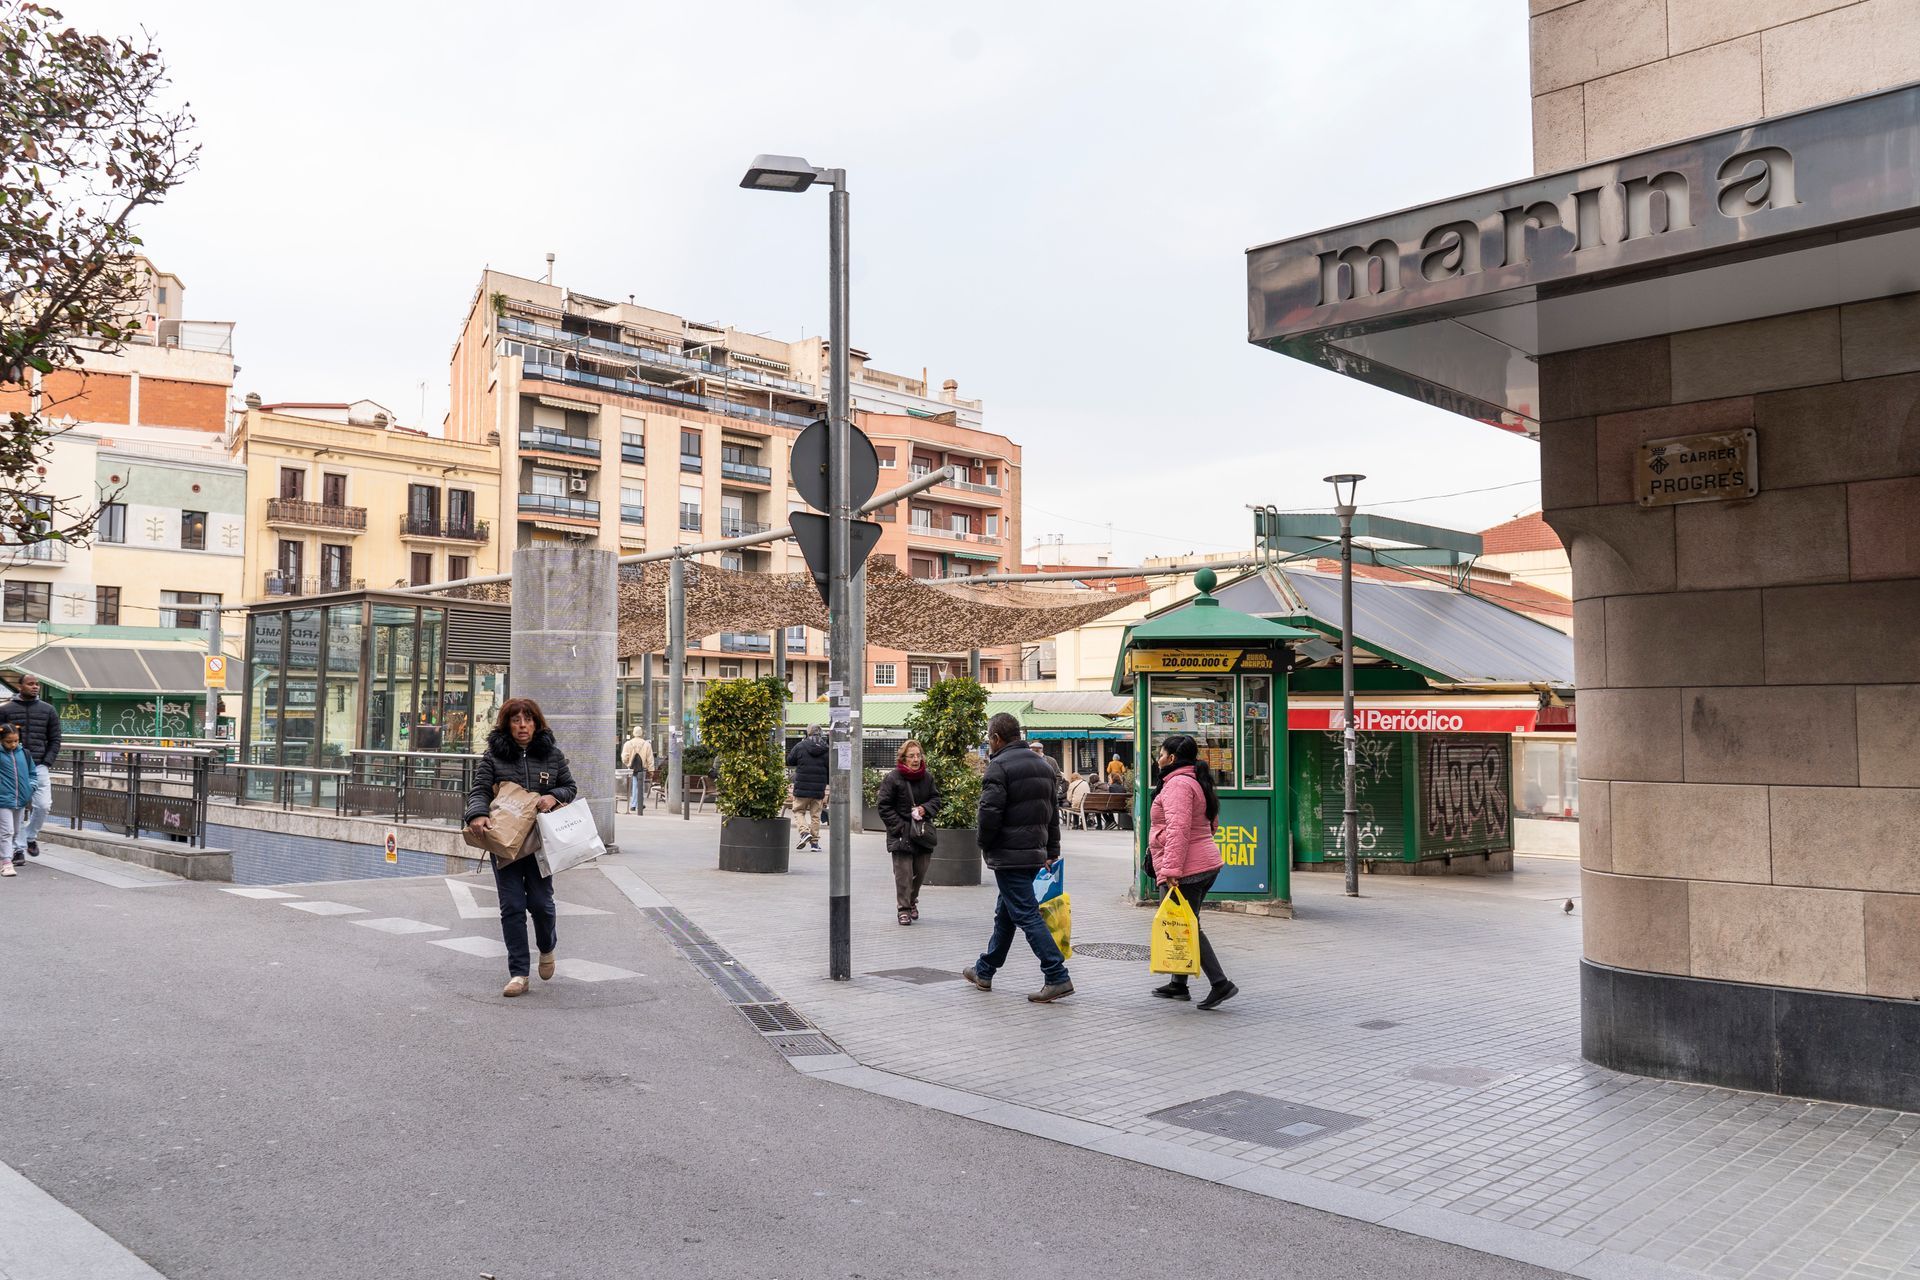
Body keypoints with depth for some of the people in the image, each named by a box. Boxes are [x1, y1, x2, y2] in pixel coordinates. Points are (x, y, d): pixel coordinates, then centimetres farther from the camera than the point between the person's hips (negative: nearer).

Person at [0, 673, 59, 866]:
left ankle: (31, 836, 15)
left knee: (43, 805, -10)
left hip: (39, 766, 1)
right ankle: (19, 848, 10)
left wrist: (47, 763, -3)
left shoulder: (48, 710, 8)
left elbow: (54, 740, 8)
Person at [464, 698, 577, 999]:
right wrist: (477, 815, -24)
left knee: (540, 901, -3)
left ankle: (547, 947, 31)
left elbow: (570, 787, 13)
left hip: (541, 841, 0)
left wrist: (554, 796, -9)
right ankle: (518, 974, 6)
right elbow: (479, 790, -3)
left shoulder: (552, 754, 7)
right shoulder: (493, 755, 3)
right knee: (512, 906, -1)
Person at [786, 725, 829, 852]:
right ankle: (814, 842, 12)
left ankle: (805, 832, -8)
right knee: (815, 815, 11)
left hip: (802, 789, -2)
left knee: (798, 811, 14)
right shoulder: (827, 750, -1)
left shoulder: (800, 746, -5)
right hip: (819, 790, 2)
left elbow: (789, 761, 7)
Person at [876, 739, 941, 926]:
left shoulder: (927, 776, 7)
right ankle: (904, 908, 3)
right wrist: (899, 826, -13)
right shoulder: (892, 778, -8)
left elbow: (936, 798, 15)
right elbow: (883, 806, -7)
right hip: (901, 833, -5)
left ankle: (912, 901, 32)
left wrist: (925, 808, -7)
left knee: (920, 871, 9)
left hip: (923, 832, 5)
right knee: (903, 872, -7)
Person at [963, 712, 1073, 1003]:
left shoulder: (999, 766, -13)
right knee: (1005, 913, 19)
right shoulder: (1043, 765, 15)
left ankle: (1057, 977, -12)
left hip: (1009, 854, -9)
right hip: (1035, 852, 9)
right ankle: (984, 971, 32)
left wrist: (984, 845, -5)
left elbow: (990, 812, -21)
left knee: (1026, 914, -7)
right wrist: (1052, 850, 20)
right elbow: (1053, 812, 17)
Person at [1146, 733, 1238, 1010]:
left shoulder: (1177, 784, -15)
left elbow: (1178, 829, -25)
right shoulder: (1197, 782, 17)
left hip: (1185, 871, -11)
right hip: (1206, 863, 11)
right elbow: (1211, 823, 24)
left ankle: (1220, 983, -9)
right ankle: (1178, 984, 24)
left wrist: (1171, 870, -28)